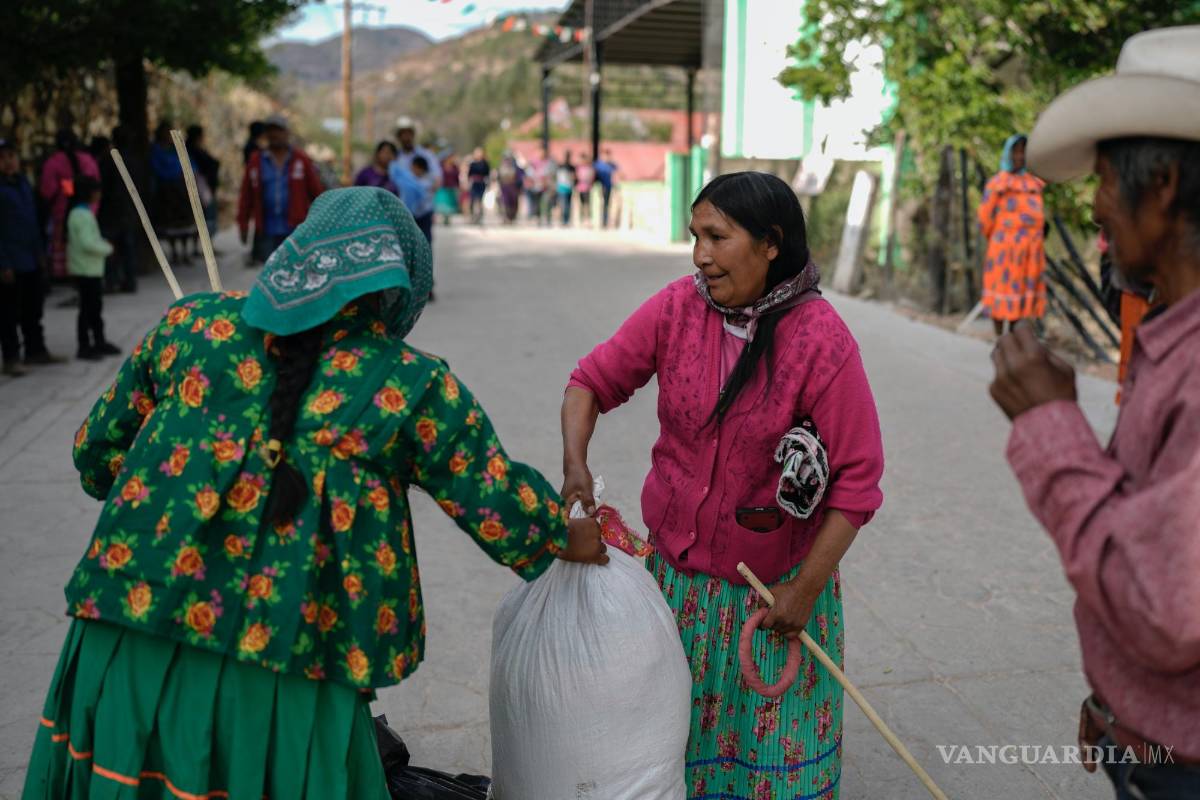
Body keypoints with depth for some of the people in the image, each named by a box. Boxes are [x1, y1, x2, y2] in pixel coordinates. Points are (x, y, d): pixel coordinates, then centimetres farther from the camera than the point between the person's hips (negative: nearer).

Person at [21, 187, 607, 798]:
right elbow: (498, 505, 5)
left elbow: (97, 454, 15)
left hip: (128, 648, 3)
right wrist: (567, 538, 25)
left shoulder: (193, 324, 6)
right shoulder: (414, 386, -2)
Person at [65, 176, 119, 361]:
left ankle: (99, 342, 28)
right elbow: (88, 243, -26)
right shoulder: (83, 215, -18)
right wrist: (108, 248, -13)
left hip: (91, 269, 10)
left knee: (95, 307, 18)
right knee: (88, 308, -4)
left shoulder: (80, 213, 14)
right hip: (87, 270, -10)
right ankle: (84, 347, 2)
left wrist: (102, 245, 8)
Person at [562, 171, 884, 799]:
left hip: (772, 582, -3)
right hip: (675, 566, 3)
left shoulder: (821, 341, -19)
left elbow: (857, 480, -15)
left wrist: (807, 587, -13)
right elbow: (593, 381, 0)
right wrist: (575, 464, -18)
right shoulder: (677, 307, -9)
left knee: (767, 739, 13)